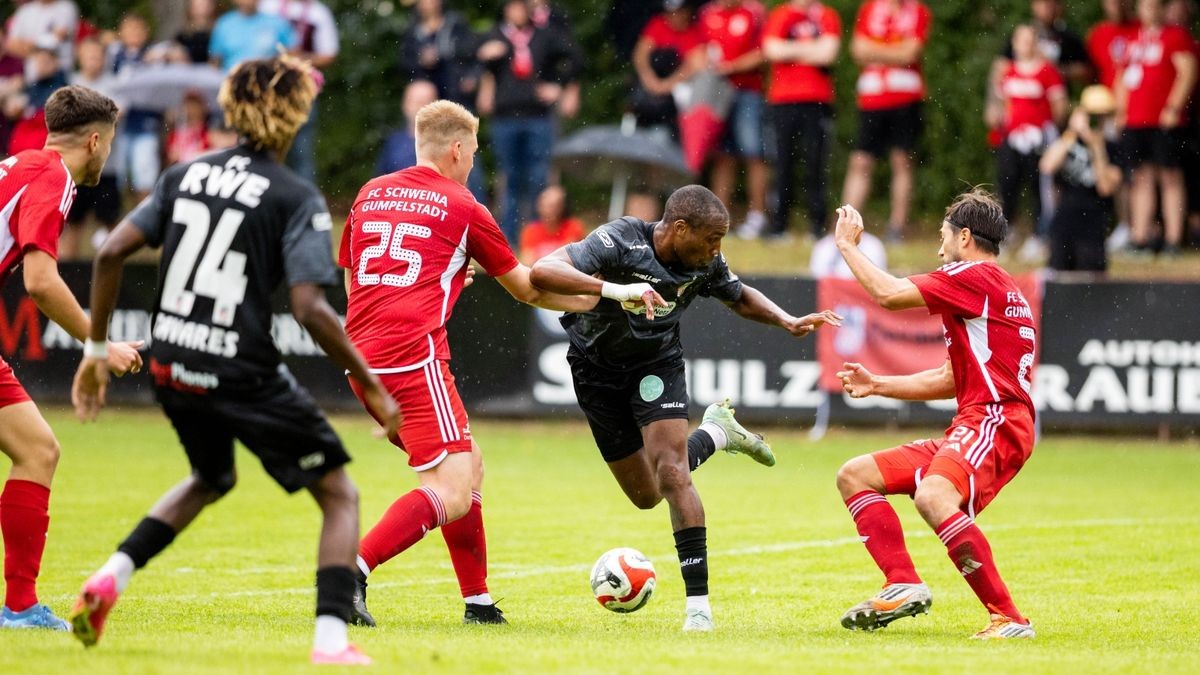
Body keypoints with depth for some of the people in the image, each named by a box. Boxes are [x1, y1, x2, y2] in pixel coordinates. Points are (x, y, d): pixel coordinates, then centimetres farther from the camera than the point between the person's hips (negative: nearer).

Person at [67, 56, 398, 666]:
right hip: (243, 376, -6)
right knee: (339, 496, 6)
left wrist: (96, 352, 10)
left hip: (171, 371, 6)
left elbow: (110, 254, 3)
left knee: (211, 479, 33)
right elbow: (309, 308, -18)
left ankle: (112, 577, 16)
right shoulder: (297, 199, -8)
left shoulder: (185, 175, 8)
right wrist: (372, 389, -11)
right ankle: (331, 639, -10)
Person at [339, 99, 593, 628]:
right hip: (414, 358, -7)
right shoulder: (462, 207, 3)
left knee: (468, 466, 20)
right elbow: (526, 289, 13)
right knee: (453, 495, -10)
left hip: (361, 359, 7)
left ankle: (478, 601, 19)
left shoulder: (369, 195, 18)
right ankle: (352, 572, -27)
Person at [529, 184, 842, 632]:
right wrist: (615, 289, -56)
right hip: (597, 366, -1)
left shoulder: (705, 264, -15)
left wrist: (789, 323, -9)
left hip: (657, 362, 2)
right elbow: (542, 272, -45)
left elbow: (740, 298, 8)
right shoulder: (618, 242, -32)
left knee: (671, 471, -20)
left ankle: (699, 603, -17)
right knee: (646, 495, 7)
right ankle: (717, 432, 34)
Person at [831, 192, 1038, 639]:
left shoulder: (978, 277, -5)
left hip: (995, 422, -11)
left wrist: (847, 246, 5)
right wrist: (877, 385, 25)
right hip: (969, 429, 11)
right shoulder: (996, 289, 27)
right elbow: (952, 381, 30)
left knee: (932, 496, -36)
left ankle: (1008, 617, -34)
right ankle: (903, 584, -7)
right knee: (854, 476, 10)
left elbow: (889, 294, -11)